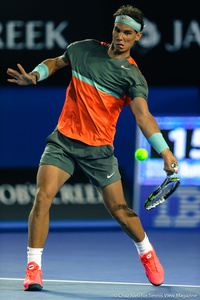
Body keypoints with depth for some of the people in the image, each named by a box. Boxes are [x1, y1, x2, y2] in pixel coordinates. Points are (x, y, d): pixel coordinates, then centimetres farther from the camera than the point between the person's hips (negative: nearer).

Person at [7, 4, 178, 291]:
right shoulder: (84, 49, 2)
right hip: (63, 139, 2)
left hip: (99, 149, -2)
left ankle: (147, 252, 33)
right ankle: (33, 267, -9)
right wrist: (34, 76, -1)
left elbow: (143, 115, -23)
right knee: (43, 196, -17)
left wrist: (165, 151, -39)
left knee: (119, 209, 3)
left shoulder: (133, 77, -9)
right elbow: (55, 62, 21)